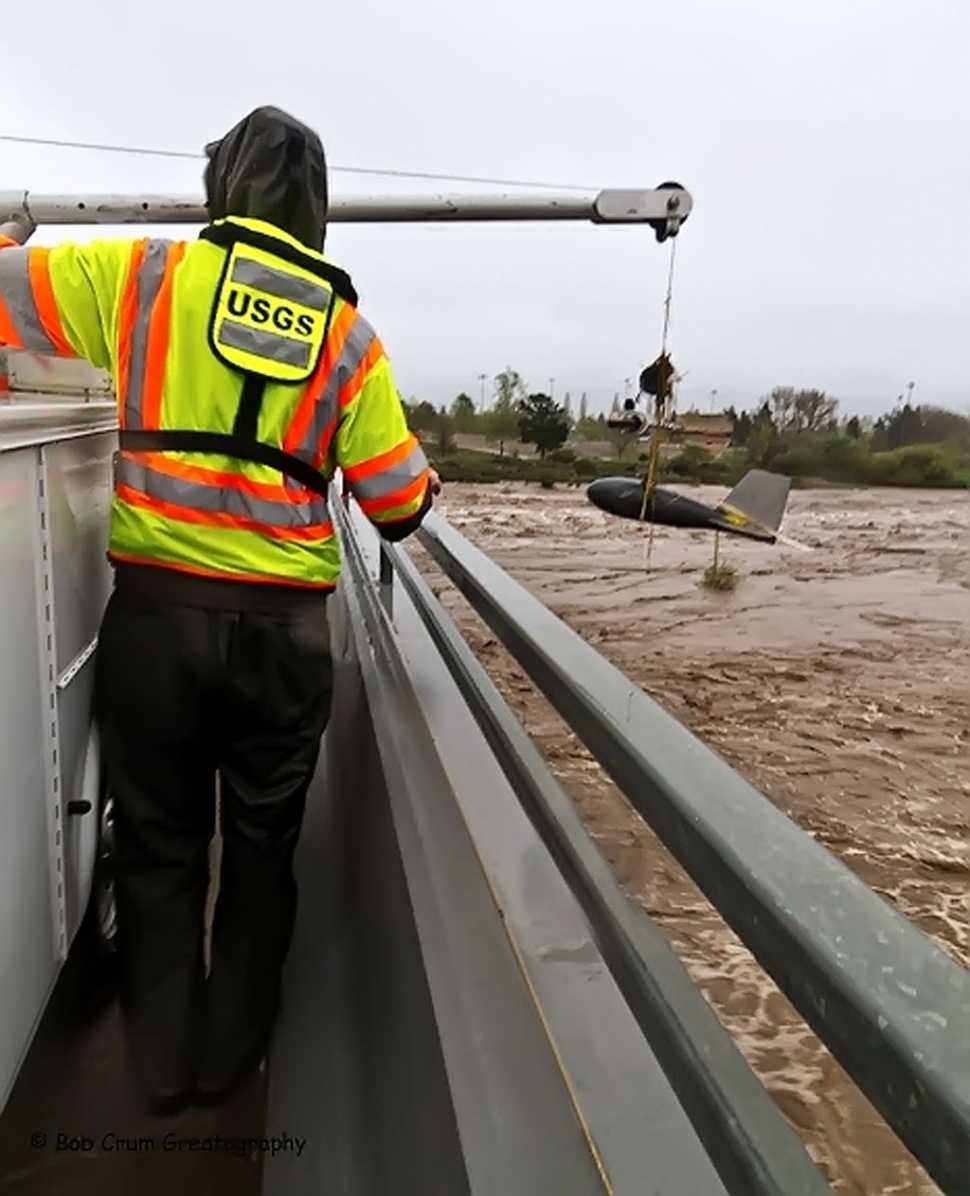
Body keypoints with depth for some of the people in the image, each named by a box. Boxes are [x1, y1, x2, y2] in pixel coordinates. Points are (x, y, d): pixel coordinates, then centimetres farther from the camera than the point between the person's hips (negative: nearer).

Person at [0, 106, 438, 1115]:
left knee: (159, 843, 16)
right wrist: (425, 477, 25)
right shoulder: (346, 329, 4)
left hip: (156, 609, 0)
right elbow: (400, 504, 3)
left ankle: (162, 1065, 31)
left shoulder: (142, 274, 2)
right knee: (261, 846, 18)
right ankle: (228, 1056, 33)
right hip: (284, 626, 1)